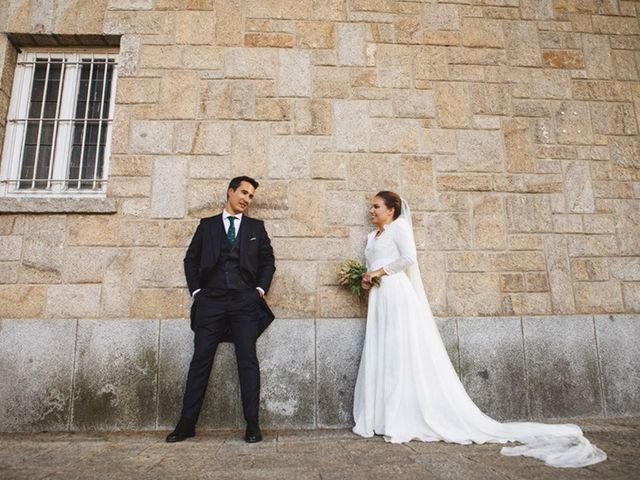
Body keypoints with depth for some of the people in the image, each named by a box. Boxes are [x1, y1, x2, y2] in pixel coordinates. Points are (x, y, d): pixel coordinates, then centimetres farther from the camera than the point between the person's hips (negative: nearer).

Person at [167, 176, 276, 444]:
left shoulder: (256, 227, 14)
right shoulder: (207, 225, 14)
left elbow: (268, 260, 14)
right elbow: (191, 259, 14)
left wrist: (261, 289, 3)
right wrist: (196, 290, 4)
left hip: (245, 301, 0)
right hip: (211, 301, 1)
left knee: (247, 360, -2)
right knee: (200, 359, 2)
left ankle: (252, 424, 6)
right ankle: (187, 423, 13)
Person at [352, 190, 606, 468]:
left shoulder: (399, 225, 0)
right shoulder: (372, 237, 24)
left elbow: (408, 257, -14)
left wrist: (379, 271, -11)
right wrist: (366, 280, 4)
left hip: (397, 295, -9)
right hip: (379, 300, 9)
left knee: (406, 357, -6)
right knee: (379, 358, 5)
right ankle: (381, 420, 9)